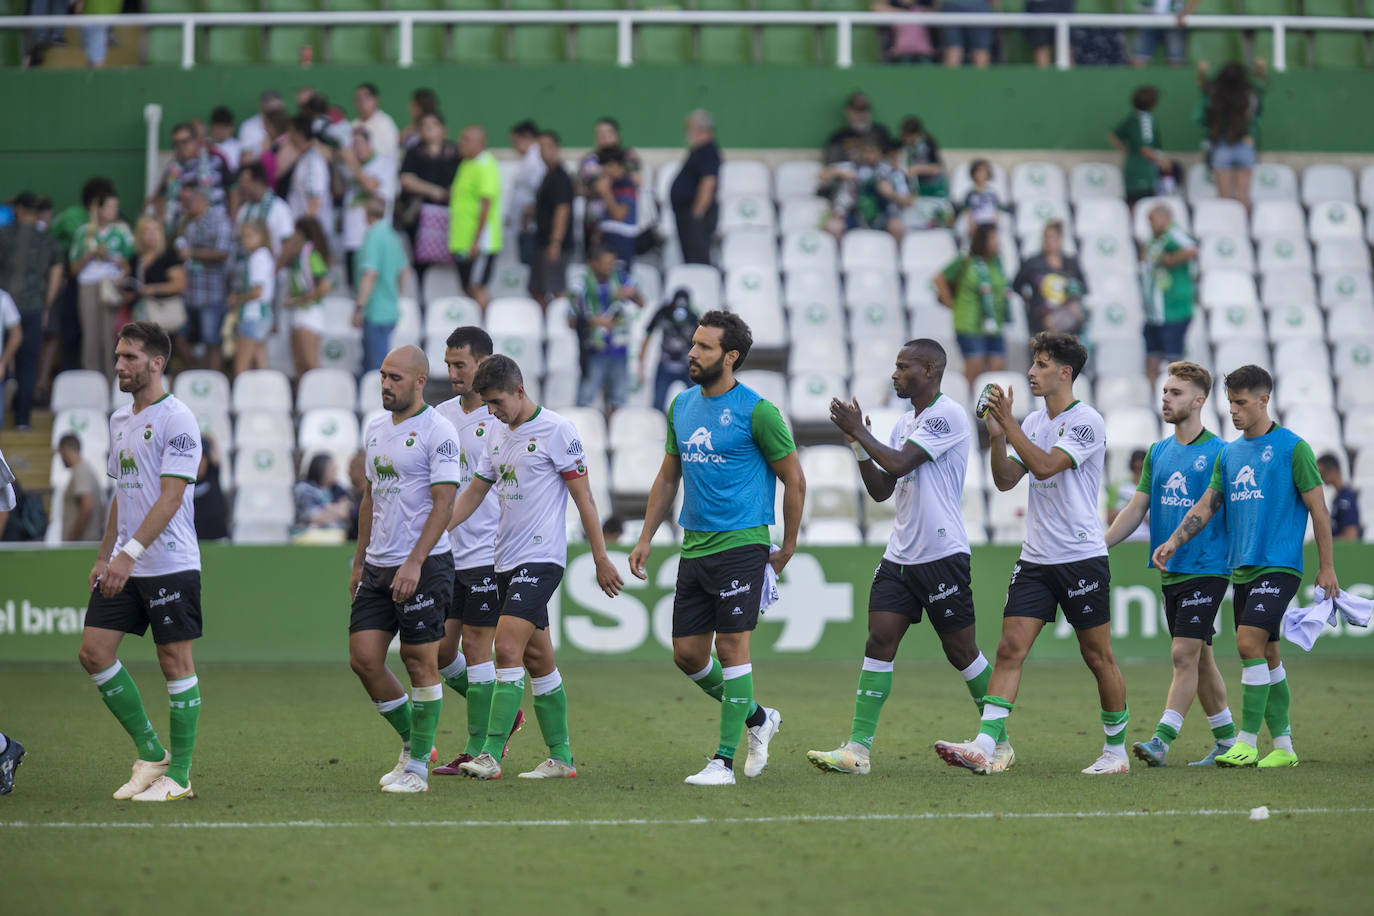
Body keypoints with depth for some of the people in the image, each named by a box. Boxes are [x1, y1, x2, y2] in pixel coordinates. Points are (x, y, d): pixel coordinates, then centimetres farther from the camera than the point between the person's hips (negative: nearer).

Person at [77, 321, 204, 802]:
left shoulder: (176, 420, -11)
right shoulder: (120, 420, 14)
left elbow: (170, 497, -19)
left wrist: (129, 554, -25)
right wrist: (104, 556, 18)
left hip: (170, 564, -8)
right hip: (124, 564, 8)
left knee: (175, 661, -2)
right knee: (93, 652, 1)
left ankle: (178, 774, 6)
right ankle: (151, 753, 12)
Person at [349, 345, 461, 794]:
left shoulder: (437, 432, -10)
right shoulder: (375, 430, 14)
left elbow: (443, 503, -15)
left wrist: (414, 563, -22)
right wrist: (360, 561, 19)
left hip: (423, 566, -7)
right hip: (378, 567, 8)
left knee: (420, 662, -3)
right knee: (363, 658, 2)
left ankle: (418, 766, 4)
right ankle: (413, 742, 20)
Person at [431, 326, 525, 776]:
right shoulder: (442, 414, 11)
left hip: (489, 553, -7)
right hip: (446, 552, 7)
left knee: (476, 646, -4)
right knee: (439, 649, 5)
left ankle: (480, 750, 3)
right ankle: (500, 715, 24)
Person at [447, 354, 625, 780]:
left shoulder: (556, 430, -8)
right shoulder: (498, 434, 13)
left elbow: (583, 497, -8)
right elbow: (473, 493, 19)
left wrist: (601, 559, -8)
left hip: (541, 558, -8)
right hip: (506, 561, 8)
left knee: (508, 648, -17)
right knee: (538, 659, 10)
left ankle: (491, 755, -21)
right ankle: (561, 757, 16)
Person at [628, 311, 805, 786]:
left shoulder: (756, 411, -9)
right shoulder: (682, 405, 11)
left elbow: (794, 481, -4)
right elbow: (668, 476, 20)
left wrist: (787, 549, -1)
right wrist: (645, 539, 15)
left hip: (741, 546, -7)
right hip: (694, 547, 7)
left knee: (731, 646, -9)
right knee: (687, 653, 6)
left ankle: (724, 760, -4)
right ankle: (757, 717, 28)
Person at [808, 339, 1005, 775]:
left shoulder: (949, 416, -12)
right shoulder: (905, 422, 15)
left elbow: (899, 463, -20)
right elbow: (881, 490, 15)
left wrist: (859, 431, -8)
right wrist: (857, 443, 4)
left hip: (942, 555, -8)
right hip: (900, 555, 8)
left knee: (961, 652, 1)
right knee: (879, 641, -5)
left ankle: (1000, 743, 18)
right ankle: (858, 748, -9)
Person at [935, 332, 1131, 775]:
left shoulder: (1087, 422, -10)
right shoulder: (1034, 422, 12)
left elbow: (1044, 466, -22)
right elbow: (1006, 480, 10)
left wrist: (1008, 424, -20)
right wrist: (997, 435, -4)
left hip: (1082, 558, -6)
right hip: (1035, 559, 6)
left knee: (1098, 656, 3)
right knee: (1010, 647, -7)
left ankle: (1116, 750, 16)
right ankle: (985, 747, -16)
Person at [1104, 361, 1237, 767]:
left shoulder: (1218, 453, -7)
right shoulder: (1158, 452, 12)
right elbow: (1136, 509, 14)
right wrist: (1096, 547, 6)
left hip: (1207, 569, -7)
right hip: (1170, 571, 7)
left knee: (1184, 654, -13)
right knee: (1199, 658, 11)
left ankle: (1162, 739, -17)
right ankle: (1227, 740, 20)